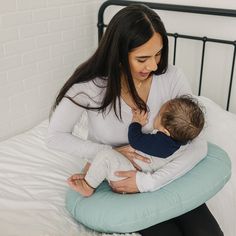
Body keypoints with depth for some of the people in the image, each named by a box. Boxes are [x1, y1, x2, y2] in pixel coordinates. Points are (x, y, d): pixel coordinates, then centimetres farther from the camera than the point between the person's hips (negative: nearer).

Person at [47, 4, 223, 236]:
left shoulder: (171, 77, -18)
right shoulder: (91, 85, -22)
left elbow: (198, 143, -19)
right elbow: (55, 136, -13)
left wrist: (150, 181, -30)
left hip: (163, 173, 3)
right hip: (117, 179, -2)